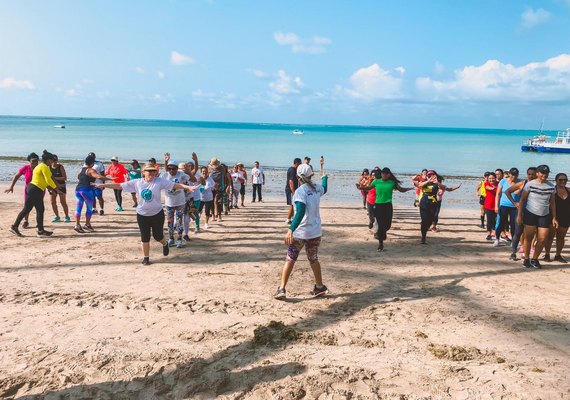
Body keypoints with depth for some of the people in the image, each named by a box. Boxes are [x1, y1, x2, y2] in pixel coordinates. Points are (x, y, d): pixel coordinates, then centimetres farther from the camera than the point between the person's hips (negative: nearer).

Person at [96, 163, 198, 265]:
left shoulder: (159, 181, -11)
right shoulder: (136, 182, -6)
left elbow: (175, 185, -18)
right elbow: (119, 185, -3)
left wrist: (188, 187, -29)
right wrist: (103, 185, -6)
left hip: (157, 214, -1)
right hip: (142, 215, 1)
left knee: (158, 236, 8)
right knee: (145, 238, 8)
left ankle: (165, 244, 44)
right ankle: (146, 257, 26)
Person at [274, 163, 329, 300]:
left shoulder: (300, 191, -15)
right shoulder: (317, 188, 3)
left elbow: (301, 212, -28)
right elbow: (324, 189, 29)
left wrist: (291, 230, -35)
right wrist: (324, 178, 51)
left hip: (300, 232, -5)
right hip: (316, 232, 6)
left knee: (290, 259, 3)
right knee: (313, 259, 21)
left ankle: (282, 289, 0)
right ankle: (320, 287, 30)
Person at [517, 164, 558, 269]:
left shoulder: (551, 187, 4)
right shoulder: (530, 184, -6)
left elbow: (552, 203, 11)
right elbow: (522, 200, -2)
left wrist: (554, 218, 7)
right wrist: (519, 215, -7)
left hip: (545, 216, 3)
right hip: (530, 214, -3)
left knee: (542, 240, 0)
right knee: (528, 238, 1)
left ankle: (534, 259, 18)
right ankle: (526, 259, 15)